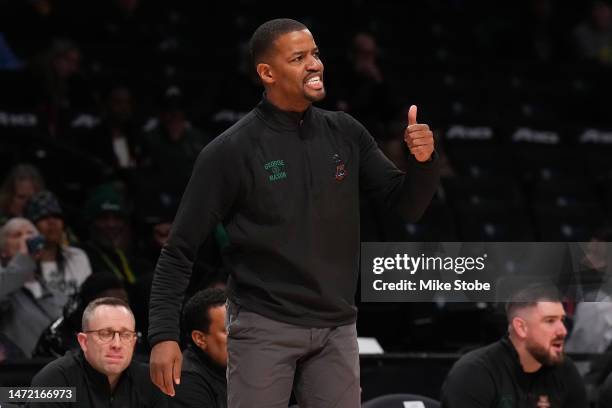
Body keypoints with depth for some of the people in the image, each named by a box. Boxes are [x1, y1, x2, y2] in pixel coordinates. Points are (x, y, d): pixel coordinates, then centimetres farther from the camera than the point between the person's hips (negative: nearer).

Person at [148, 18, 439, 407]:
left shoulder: (345, 134, 3)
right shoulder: (231, 151, -9)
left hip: (337, 328, 4)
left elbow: (406, 205, 9)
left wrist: (424, 161, -12)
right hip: (264, 327, -4)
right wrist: (164, 334, -15)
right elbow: (180, 251, -6)